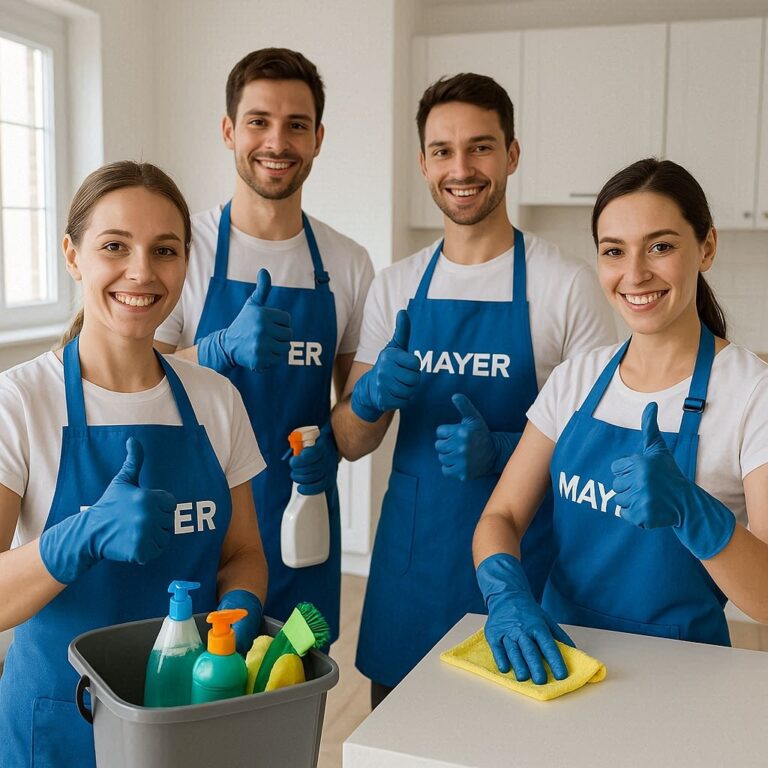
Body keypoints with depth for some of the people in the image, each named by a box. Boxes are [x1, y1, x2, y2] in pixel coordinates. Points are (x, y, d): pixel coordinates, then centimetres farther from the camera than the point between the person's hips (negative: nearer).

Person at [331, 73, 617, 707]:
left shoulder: (567, 284, -8)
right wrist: (372, 399, -16)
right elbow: (350, 442, 7)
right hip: (409, 560, 4)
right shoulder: (395, 287, 5)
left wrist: (500, 449, -21)